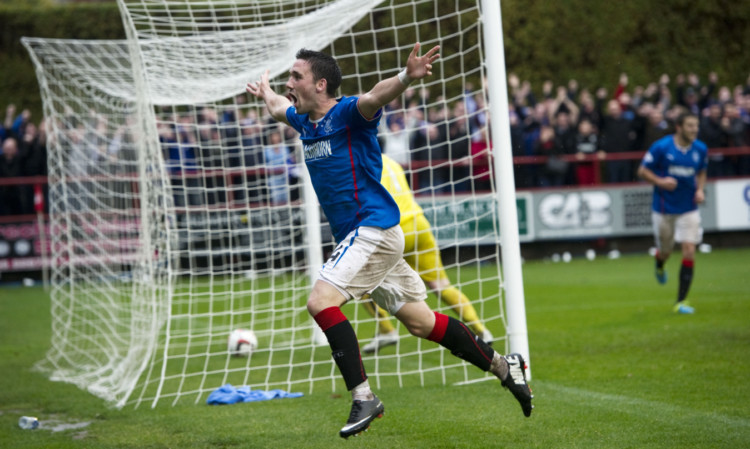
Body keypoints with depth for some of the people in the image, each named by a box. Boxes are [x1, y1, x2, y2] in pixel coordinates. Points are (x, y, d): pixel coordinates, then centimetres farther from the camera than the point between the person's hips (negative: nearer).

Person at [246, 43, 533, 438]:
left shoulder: (348, 113, -13)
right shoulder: (304, 120, 12)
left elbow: (375, 97, -35)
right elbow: (279, 107, 37)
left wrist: (407, 77, -55)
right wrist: (265, 91, 56)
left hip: (373, 228, -9)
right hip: (358, 237, 9)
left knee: (321, 301, -20)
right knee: (419, 322, 11)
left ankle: (363, 397, -18)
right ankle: (503, 366, 20)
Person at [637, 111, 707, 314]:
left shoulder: (701, 149, -2)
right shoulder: (661, 147, -13)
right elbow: (643, 170, -5)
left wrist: (700, 190, -3)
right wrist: (660, 181, -21)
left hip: (688, 208, 2)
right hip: (664, 208, -2)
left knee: (689, 251, -11)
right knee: (665, 251, 13)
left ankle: (681, 301, -5)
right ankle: (659, 267, 54)